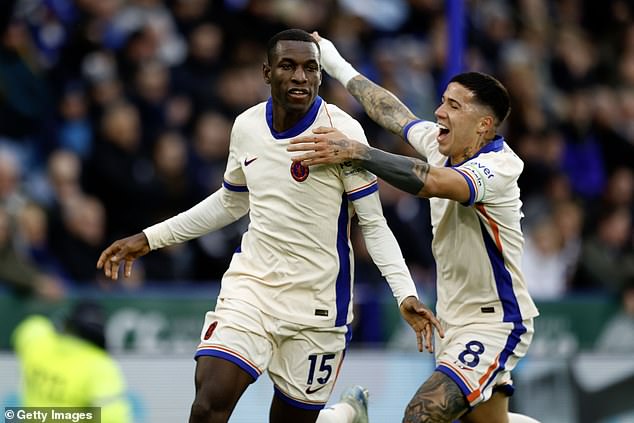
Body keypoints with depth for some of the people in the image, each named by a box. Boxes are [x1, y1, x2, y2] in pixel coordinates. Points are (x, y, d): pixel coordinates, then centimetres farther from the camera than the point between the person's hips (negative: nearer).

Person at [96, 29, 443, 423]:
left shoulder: (341, 130, -12)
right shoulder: (246, 127, 3)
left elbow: (373, 224, -8)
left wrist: (406, 294, -21)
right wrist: (150, 238, 21)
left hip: (316, 301, -3)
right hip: (250, 286, 3)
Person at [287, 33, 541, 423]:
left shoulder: (498, 166, -22)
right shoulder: (440, 143, 2)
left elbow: (431, 182, -40)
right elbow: (393, 113, 19)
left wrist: (354, 152, -44)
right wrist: (339, 66, 29)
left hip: (494, 323, -9)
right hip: (455, 320, 9)